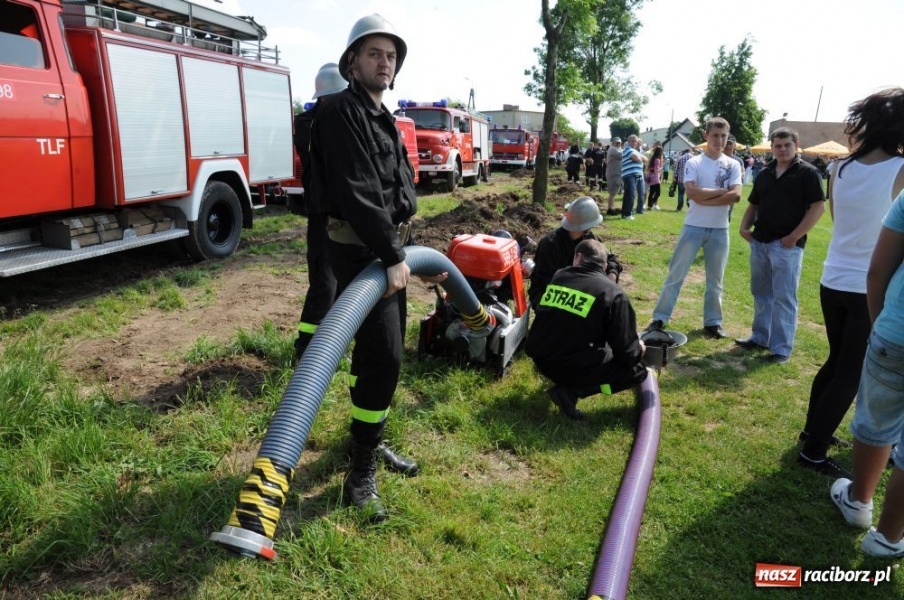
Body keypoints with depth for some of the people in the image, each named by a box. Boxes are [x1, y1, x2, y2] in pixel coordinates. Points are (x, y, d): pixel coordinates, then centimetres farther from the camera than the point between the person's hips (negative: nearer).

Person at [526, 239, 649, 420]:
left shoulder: (558, 276, 4)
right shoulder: (612, 292, -9)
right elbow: (624, 349, -9)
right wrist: (638, 349, 14)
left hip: (540, 358, 7)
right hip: (572, 366, -7)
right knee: (637, 370, 10)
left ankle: (563, 379, 12)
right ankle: (570, 390, -4)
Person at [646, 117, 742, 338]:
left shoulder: (733, 165, 3)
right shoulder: (694, 163, -3)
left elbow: (736, 196, -10)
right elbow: (692, 193, -18)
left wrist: (705, 199, -16)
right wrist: (722, 190, -12)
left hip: (720, 230, 3)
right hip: (693, 227, -2)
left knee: (715, 279, 11)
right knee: (676, 274, 2)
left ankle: (712, 322, 22)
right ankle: (660, 318, 10)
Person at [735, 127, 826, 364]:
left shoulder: (808, 173, -4)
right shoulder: (765, 174, 14)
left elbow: (818, 207, -9)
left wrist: (794, 237, -15)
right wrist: (745, 227, 4)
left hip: (787, 245, -6)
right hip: (759, 242, 6)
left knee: (784, 298, -2)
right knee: (761, 293, 14)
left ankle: (782, 347, 5)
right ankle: (760, 337, 27)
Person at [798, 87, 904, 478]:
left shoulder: (842, 169, 1)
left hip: (834, 282, 6)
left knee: (837, 361, 22)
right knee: (852, 373, 6)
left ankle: (814, 430, 34)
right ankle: (814, 452, 13)